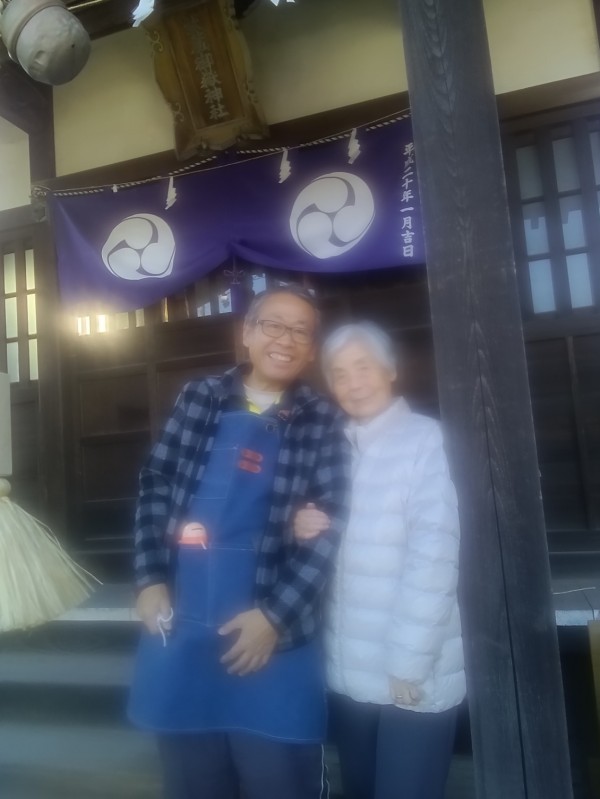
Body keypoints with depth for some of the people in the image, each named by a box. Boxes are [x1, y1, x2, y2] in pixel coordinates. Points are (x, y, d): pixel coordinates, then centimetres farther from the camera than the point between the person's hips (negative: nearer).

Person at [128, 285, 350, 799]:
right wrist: (151, 579, -1)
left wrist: (276, 615, -14)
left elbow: (331, 528, -8)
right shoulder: (198, 399, 4)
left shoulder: (324, 423, -3)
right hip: (180, 631, 3)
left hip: (274, 639, -2)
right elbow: (156, 487, 6)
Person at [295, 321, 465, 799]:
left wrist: (408, 663, -15)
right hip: (348, 674, 6)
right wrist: (303, 530, -7)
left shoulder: (426, 439, -11)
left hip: (414, 678, -5)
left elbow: (434, 556, -15)